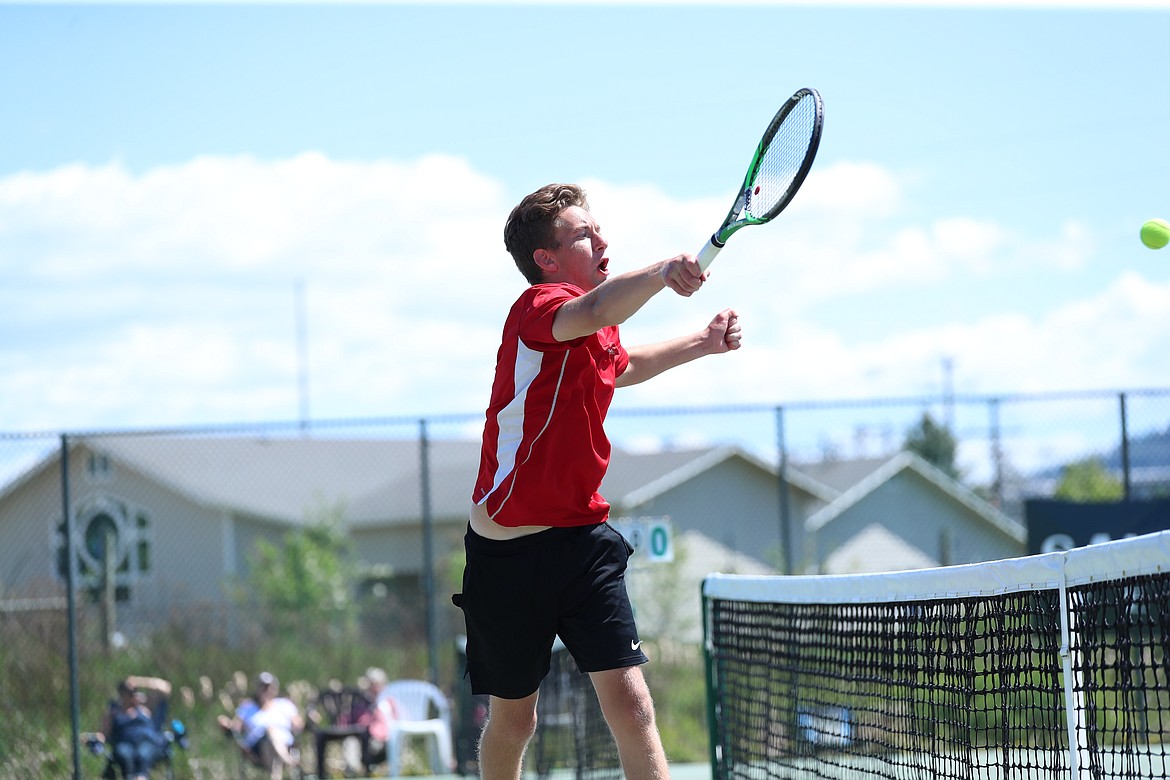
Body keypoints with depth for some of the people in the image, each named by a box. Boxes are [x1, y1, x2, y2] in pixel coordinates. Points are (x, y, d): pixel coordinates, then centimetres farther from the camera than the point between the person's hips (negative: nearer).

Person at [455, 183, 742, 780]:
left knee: (629, 703, -11)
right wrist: (661, 274, -61)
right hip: (508, 552, -5)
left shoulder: (601, 335, 9)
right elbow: (593, 314, -43)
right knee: (512, 720, 10)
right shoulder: (539, 307, -16)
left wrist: (703, 343, 24)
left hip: (584, 539, 6)